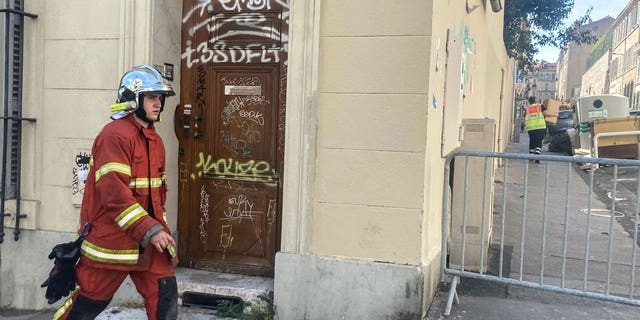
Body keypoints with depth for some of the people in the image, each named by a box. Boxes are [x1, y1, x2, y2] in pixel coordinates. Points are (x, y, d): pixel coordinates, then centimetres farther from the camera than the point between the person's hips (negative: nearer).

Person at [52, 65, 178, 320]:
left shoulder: (155, 141, 13)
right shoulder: (115, 135, -16)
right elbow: (113, 192, -25)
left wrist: (160, 228, 17)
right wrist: (149, 230, -27)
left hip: (149, 241, 8)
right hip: (110, 238, -7)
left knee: (165, 297, 3)